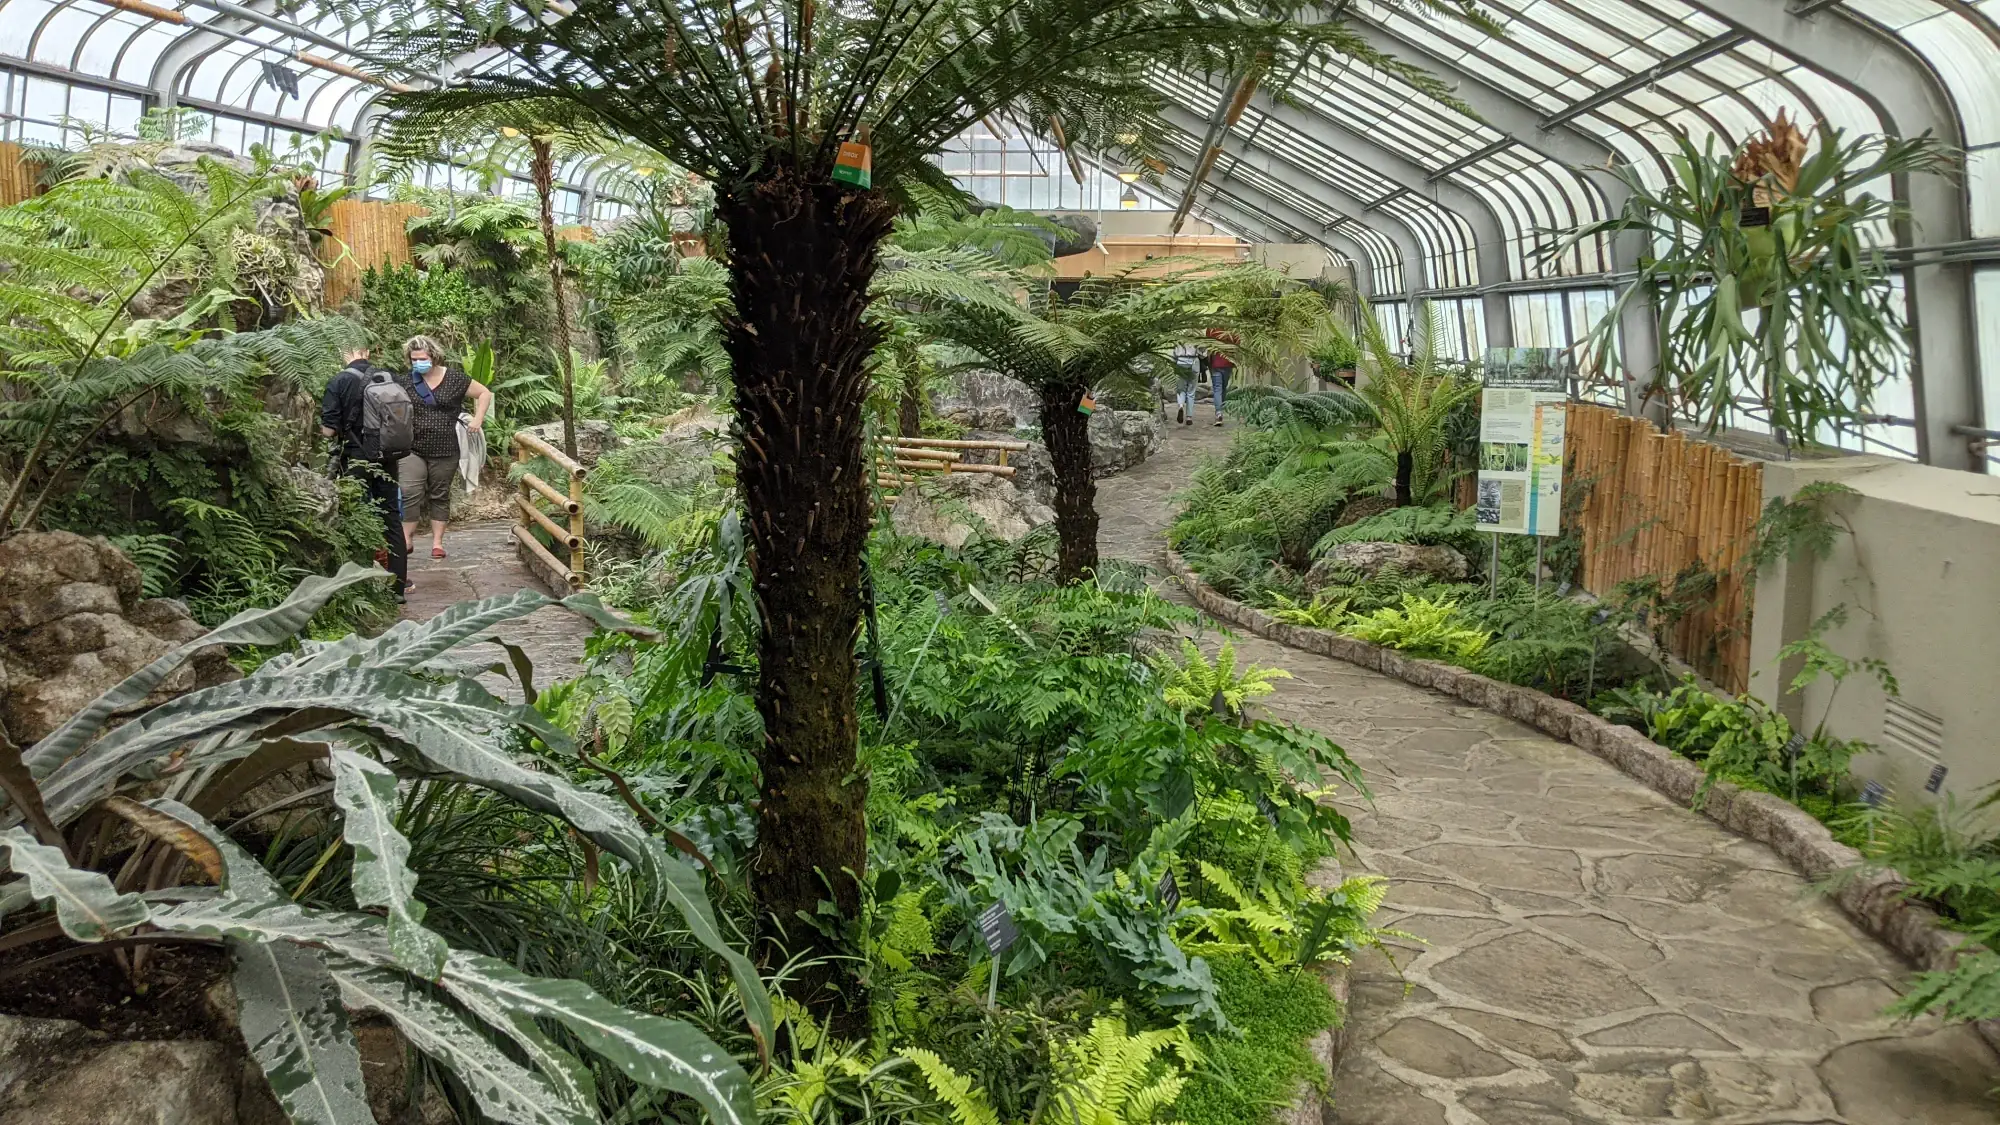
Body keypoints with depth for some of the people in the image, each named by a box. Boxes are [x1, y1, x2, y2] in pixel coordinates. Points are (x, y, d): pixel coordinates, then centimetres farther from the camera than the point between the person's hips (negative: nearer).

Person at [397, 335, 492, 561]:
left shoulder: (453, 378, -2)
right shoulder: (406, 380, 2)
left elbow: (484, 393, 7)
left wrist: (478, 419, -4)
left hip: (444, 451, 0)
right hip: (412, 449, 1)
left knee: (440, 495, 9)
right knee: (409, 493, -10)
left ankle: (437, 541, 17)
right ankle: (406, 539, 0)